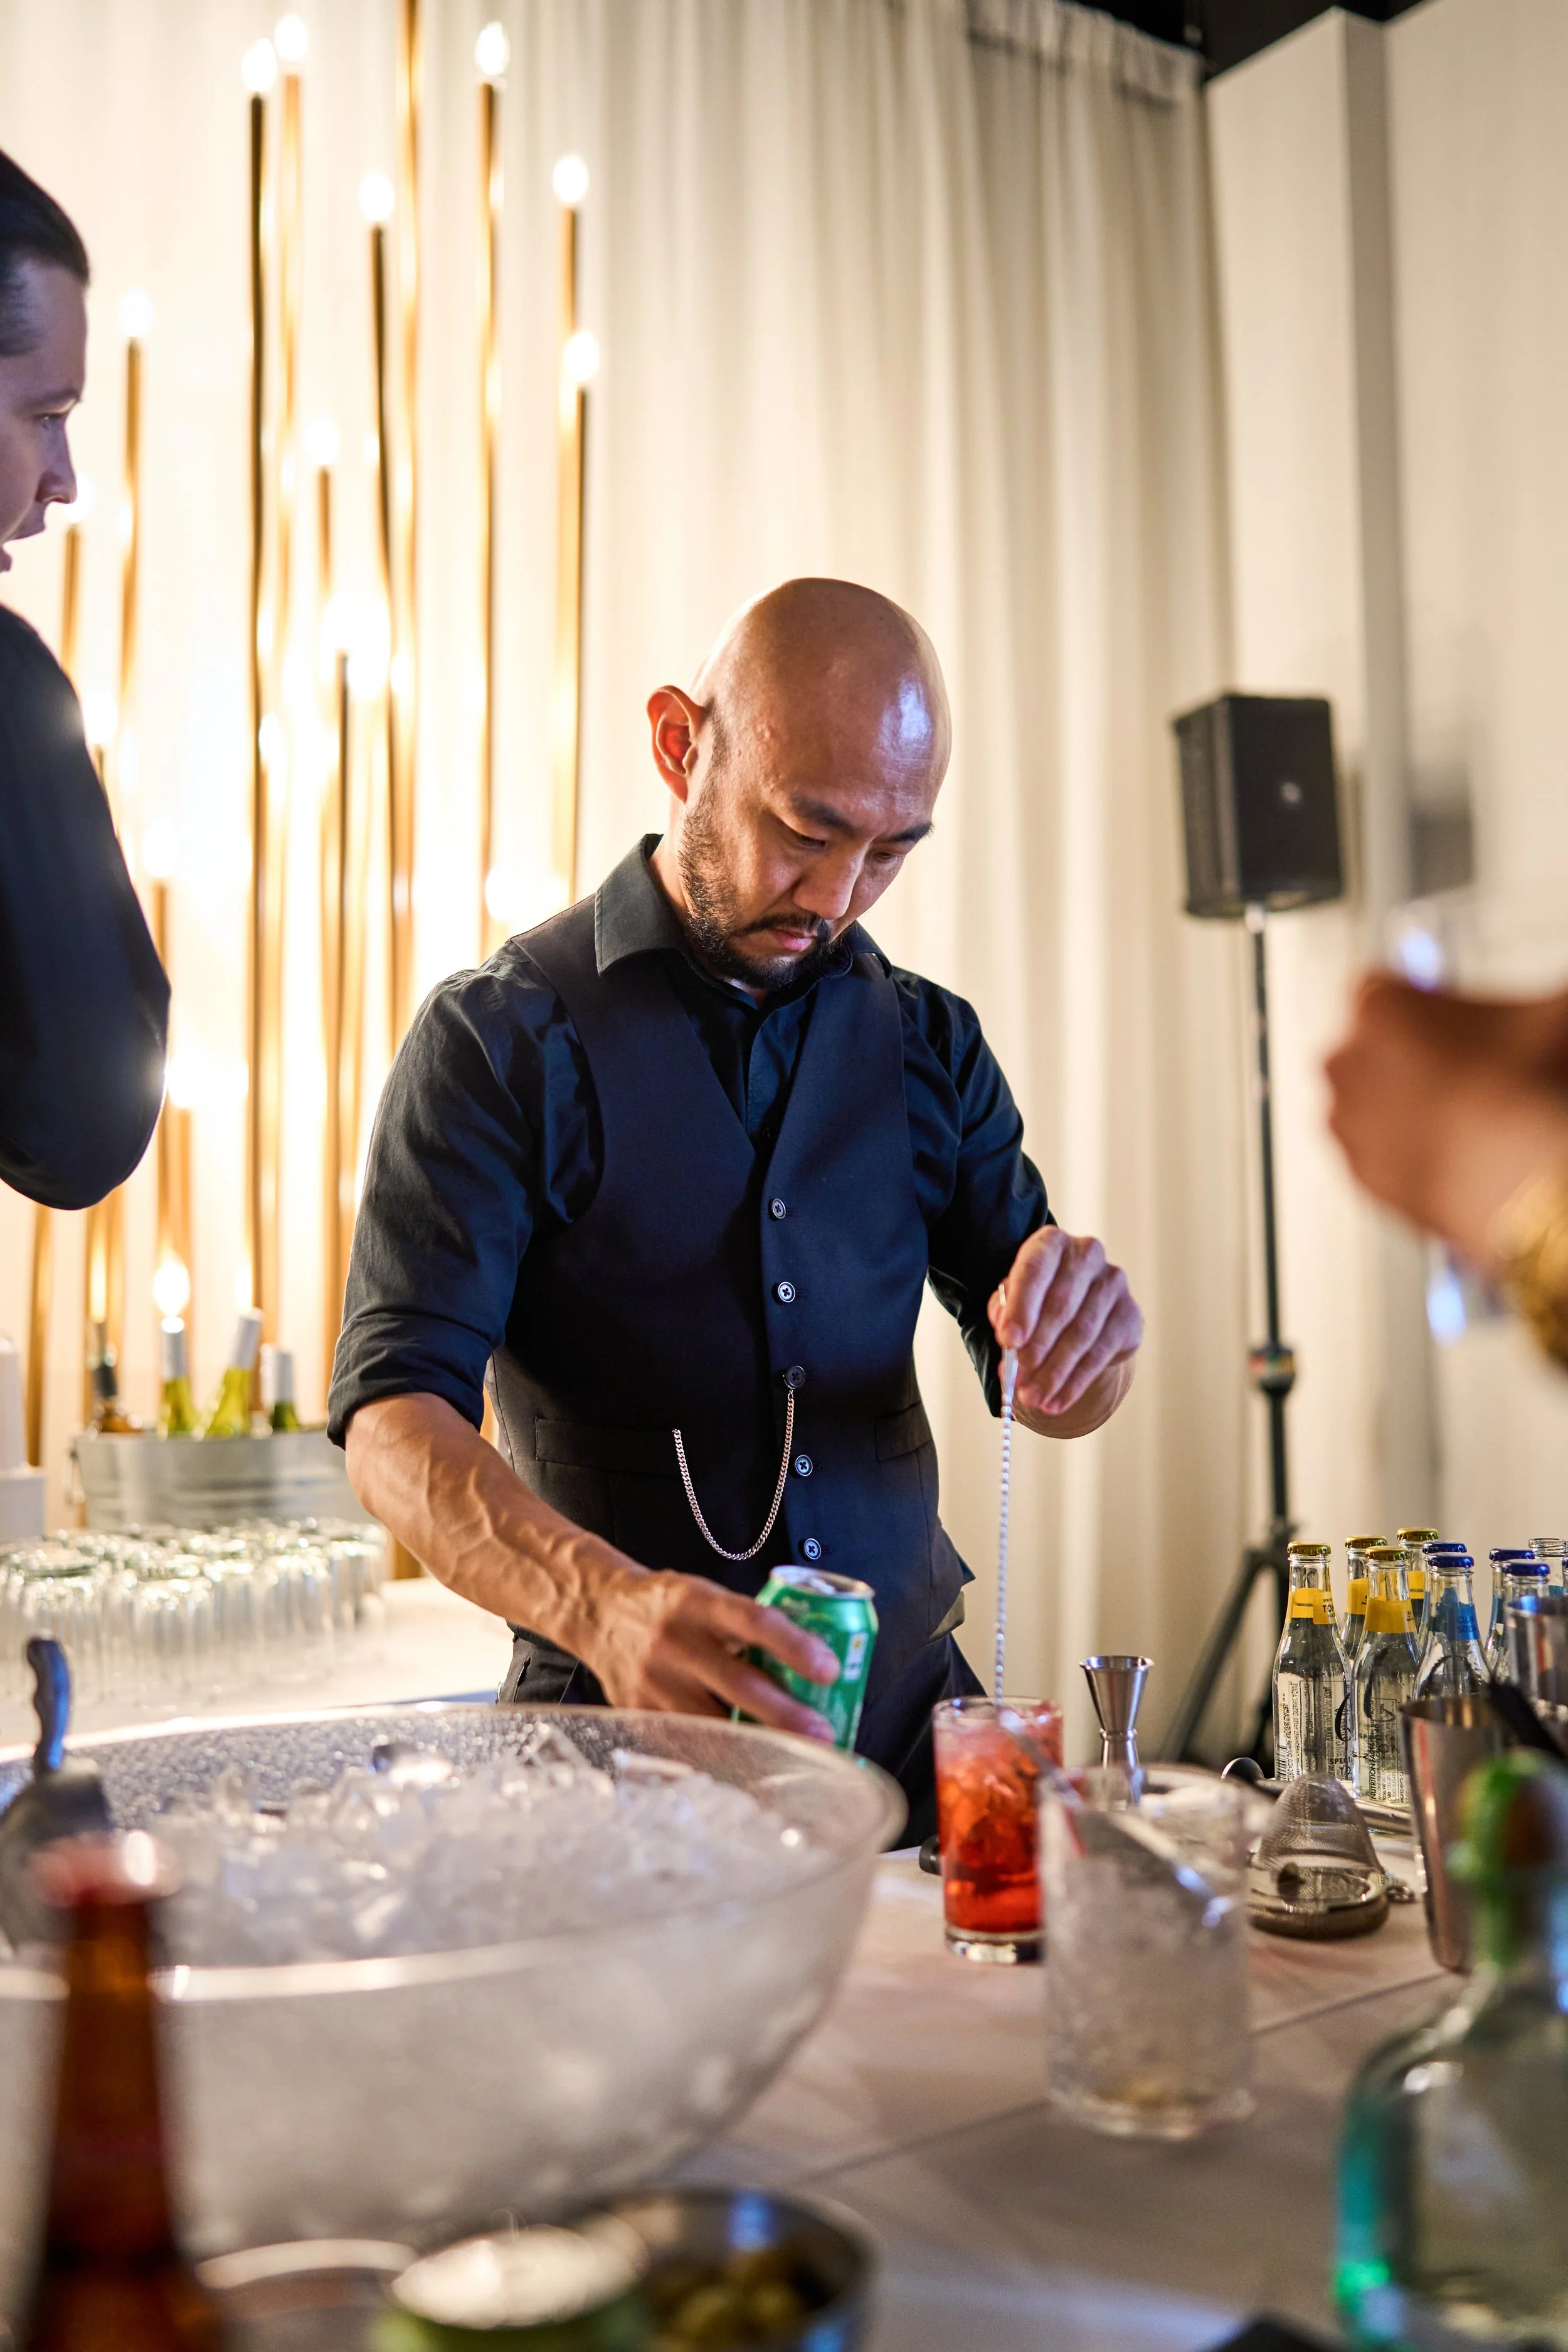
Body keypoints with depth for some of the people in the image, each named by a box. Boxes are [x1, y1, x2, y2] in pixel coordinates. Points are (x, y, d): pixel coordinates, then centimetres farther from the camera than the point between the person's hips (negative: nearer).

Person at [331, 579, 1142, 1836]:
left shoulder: (929, 1042, 10)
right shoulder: (500, 1038, -4)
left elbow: (1044, 1397, 12)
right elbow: (394, 1416, -14)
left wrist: (1084, 1336, -13)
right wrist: (603, 1601, -33)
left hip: (903, 1711, 4)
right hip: (623, 1733, -4)